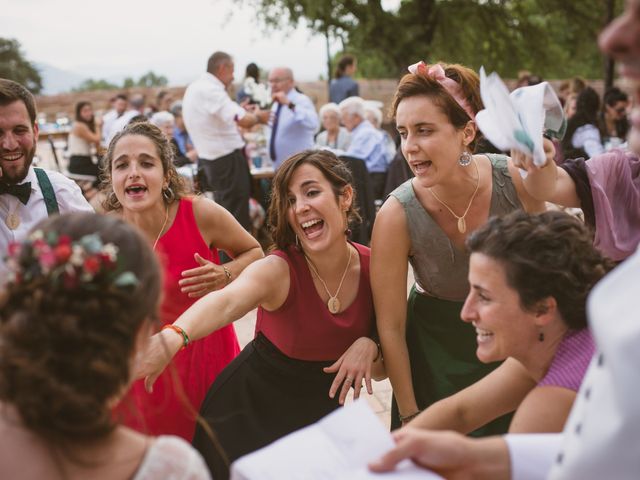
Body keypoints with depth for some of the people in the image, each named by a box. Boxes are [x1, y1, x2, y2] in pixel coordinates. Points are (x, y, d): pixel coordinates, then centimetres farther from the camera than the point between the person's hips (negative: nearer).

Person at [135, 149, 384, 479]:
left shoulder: (373, 267, -12)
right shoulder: (279, 270, -23)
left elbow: (383, 368, -2)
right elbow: (227, 302, -46)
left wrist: (369, 347, -24)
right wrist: (174, 336, -65)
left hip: (320, 412, 4)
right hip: (250, 415, -3)